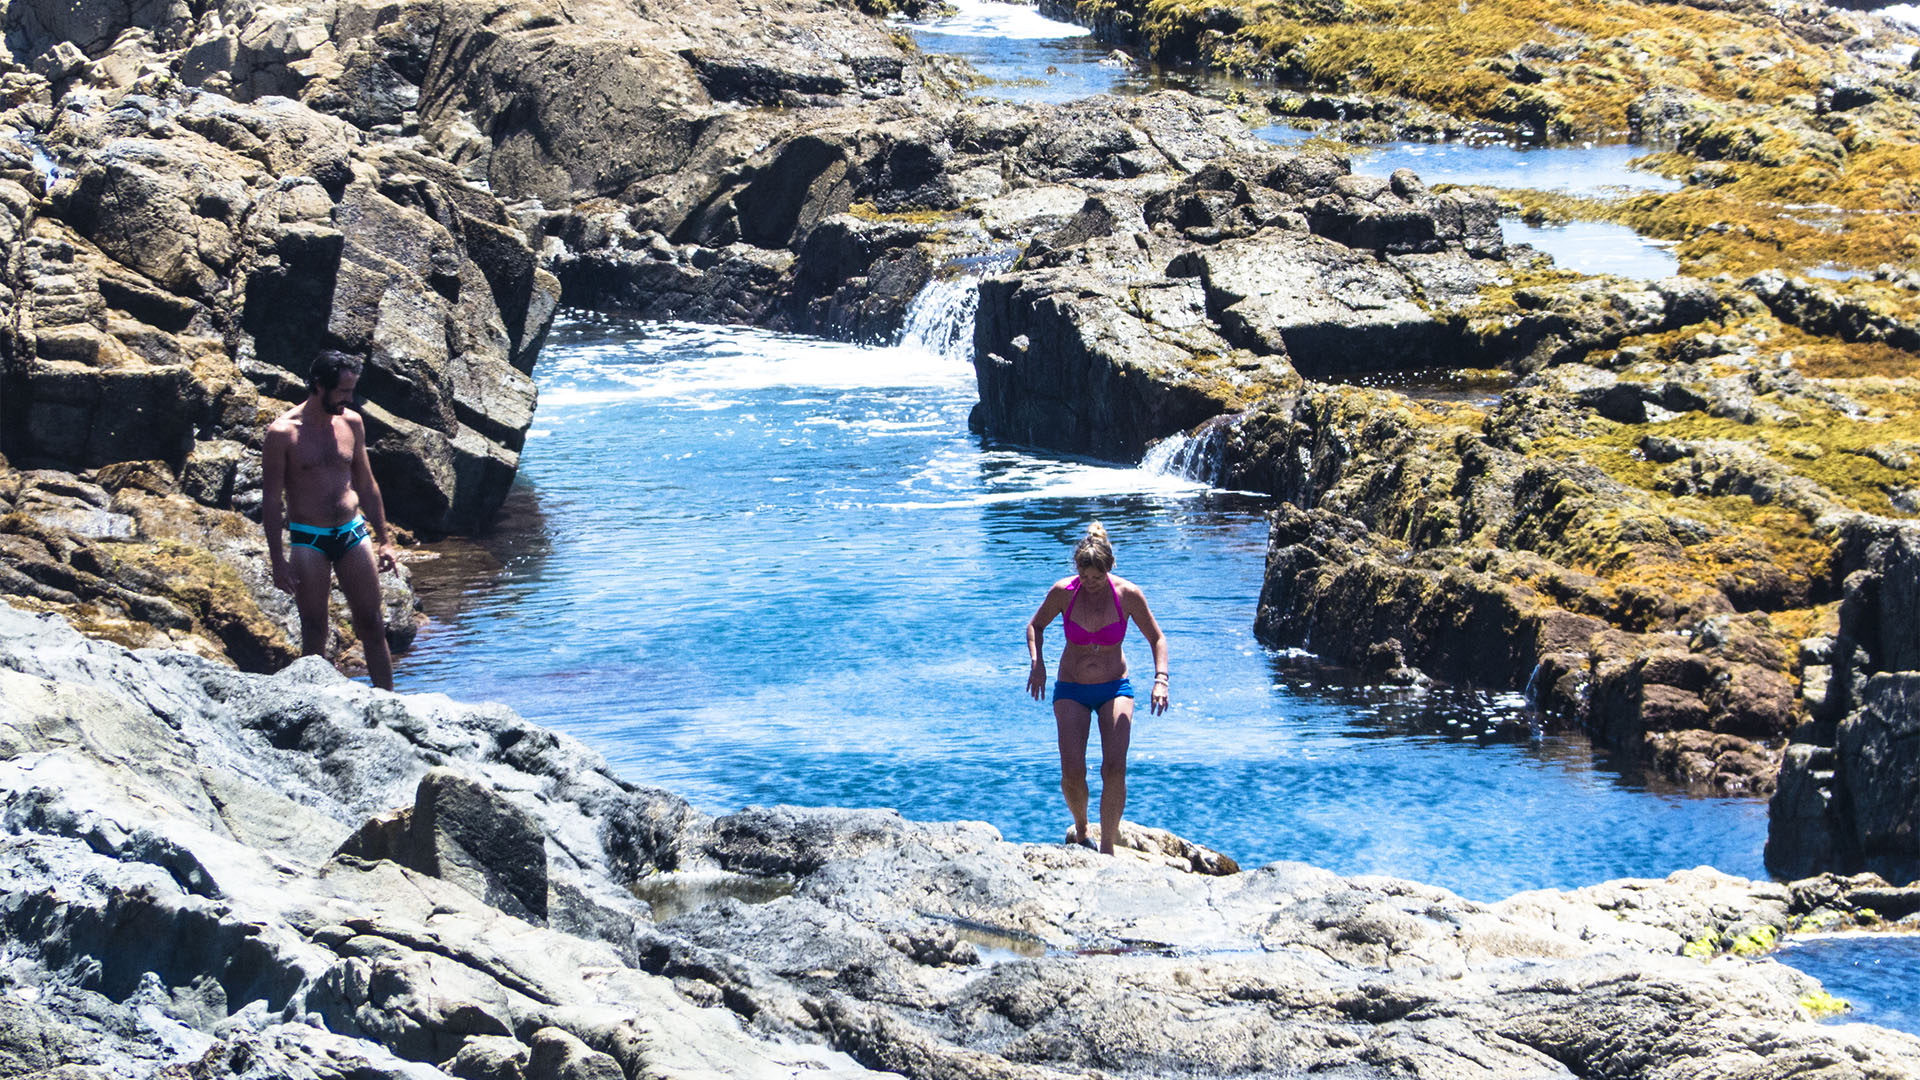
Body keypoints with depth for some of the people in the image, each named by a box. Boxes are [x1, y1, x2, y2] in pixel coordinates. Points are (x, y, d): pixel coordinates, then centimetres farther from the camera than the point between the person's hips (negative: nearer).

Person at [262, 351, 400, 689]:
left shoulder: (351, 423, 5)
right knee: (314, 630, 2)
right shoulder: (283, 432, -10)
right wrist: (278, 560, -10)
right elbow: (272, 500, -7)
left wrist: (383, 540, 14)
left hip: (353, 533, 4)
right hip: (308, 540, -4)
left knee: (373, 623, 6)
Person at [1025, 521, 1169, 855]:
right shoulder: (1064, 592, -11)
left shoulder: (1128, 594, -12)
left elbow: (1157, 638, 0)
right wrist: (1036, 662, -10)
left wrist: (1161, 680, -15)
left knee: (1114, 769, -17)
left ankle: (1107, 847, -6)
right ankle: (1080, 826, 19)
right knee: (1072, 772, -12)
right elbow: (1036, 625, 7)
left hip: (1114, 688, 0)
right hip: (1071, 689, 0)